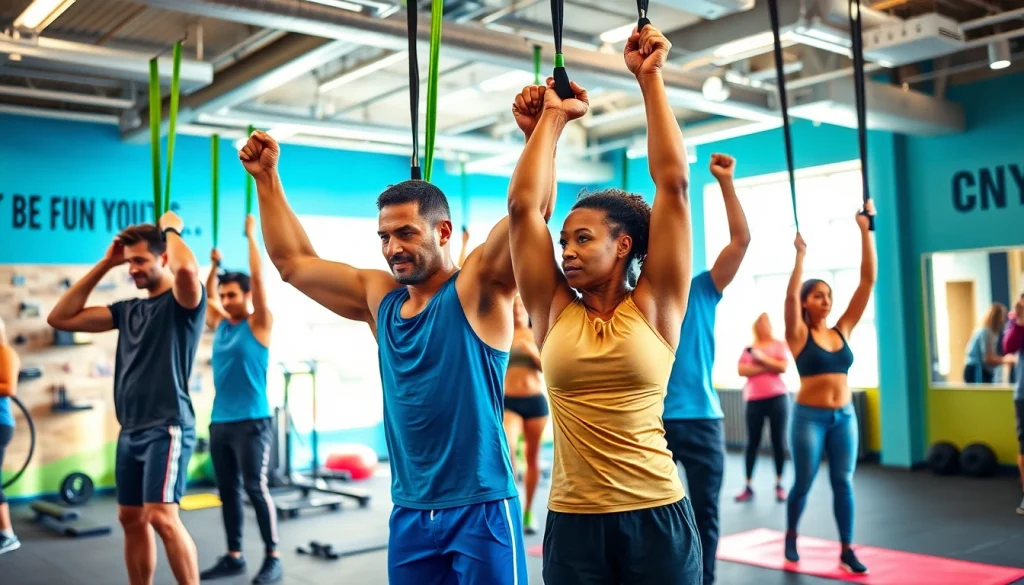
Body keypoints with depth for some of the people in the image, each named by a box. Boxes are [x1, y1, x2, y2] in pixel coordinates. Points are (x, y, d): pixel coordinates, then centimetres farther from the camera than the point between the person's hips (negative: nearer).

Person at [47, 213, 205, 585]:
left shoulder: (182, 302, -7)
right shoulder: (128, 309, 15)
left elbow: (187, 269, -32)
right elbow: (60, 318, 12)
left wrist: (170, 229, -12)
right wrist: (105, 265, 9)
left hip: (167, 429, -8)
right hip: (130, 431, 8)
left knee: (162, 516, -17)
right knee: (132, 519, 13)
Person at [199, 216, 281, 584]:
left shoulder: (258, 324, -5)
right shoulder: (221, 325, 12)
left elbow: (258, 278, -10)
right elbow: (208, 296, 28)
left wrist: (251, 235, -4)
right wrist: (215, 265, 23)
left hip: (252, 421, -7)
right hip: (220, 421, 7)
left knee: (255, 488, -7)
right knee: (227, 491, 10)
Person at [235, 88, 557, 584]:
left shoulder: (477, 288, -7)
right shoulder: (380, 298, 9)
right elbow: (293, 262, 16)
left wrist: (538, 131, -29)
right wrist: (266, 177, 15)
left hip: (481, 510, -5)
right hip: (409, 513, 6)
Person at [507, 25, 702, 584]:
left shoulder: (653, 306, -3)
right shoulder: (554, 311, 3)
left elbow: (673, 182, -7)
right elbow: (523, 205, 0)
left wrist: (650, 78, -2)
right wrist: (552, 118, 8)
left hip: (656, 516, -2)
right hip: (572, 523, 2)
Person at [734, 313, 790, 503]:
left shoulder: (779, 344, 6)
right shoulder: (749, 348, 11)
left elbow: (783, 367, -7)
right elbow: (741, 370, -2)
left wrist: (762, 358, -10)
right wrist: (766, 367, -10)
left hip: (776, 397, -2)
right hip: (754, 400, 2)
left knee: (778, 441, 1)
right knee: (752, 442, 2)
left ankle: (779, 485, 11)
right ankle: (748, 486, 4)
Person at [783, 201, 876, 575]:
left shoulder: (843, 330, 6)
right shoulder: (799, 334, -4)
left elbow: (867, 281, 1)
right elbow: (790, 295, -22)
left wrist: (866, 231, -4)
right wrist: (800, 254, -26)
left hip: (844, 416, 4)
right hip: (809, 416, -4)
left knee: (844, 482, 4)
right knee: (803, 482, 7)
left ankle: (846, 549, 12)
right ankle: (791, 536, 29)